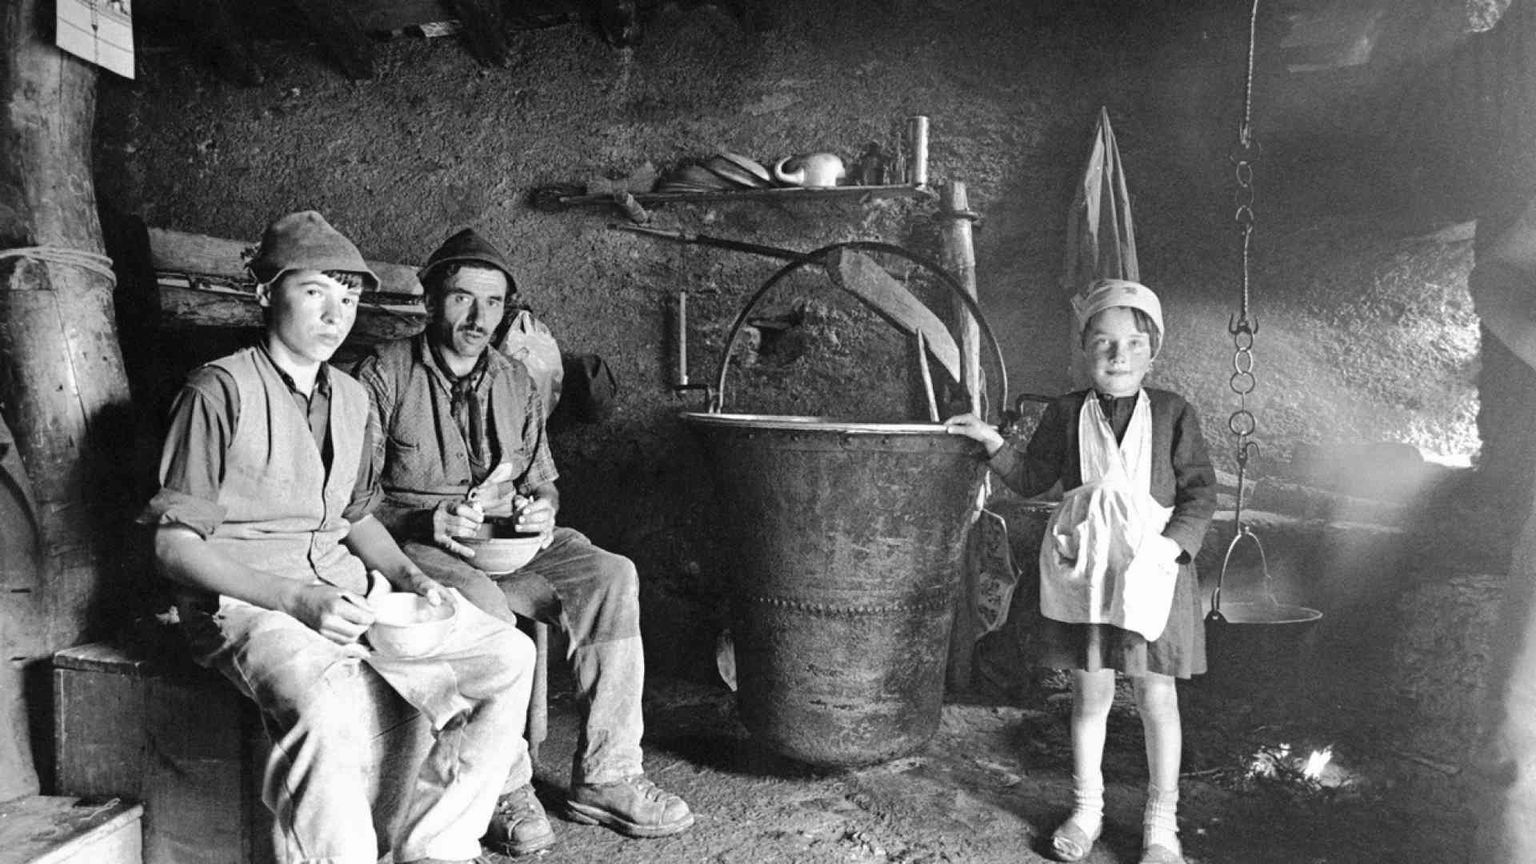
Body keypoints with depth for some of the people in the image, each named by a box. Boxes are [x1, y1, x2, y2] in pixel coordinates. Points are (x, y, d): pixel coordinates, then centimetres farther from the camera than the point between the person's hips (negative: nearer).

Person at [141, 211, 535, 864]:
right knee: (325, 706, -39)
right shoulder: (220, 391, -8)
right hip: (243, 598, -7)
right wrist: (297, 601, -22)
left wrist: (409, 577, 4)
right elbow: (175, 546, -11)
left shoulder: (351, 397, 13)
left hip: (346, 588, 7)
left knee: (508, 657, -5)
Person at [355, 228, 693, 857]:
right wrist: (426, 521, -22)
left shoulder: (515, 383, 15)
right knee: (482, 604, -37)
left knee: (612, 577, -20)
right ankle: (505, 789, -21)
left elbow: (541, 479, 20)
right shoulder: (385, 375, -1)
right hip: (418, 544, -4)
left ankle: (604, 777, -16)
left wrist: (541, 508, -4)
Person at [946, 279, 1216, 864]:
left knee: (1157, 696, 7)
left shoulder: (1173, 414, -1)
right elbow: (1031, 478, 14)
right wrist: (992, 442, 2)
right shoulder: (1066, 414, 4)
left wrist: (1172, 543, -15)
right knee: (1090, 693, 10)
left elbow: (1200, 491, -2)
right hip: (1084, 573, 1)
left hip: (1155, 570, -1)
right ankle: (1085, 810, 28)